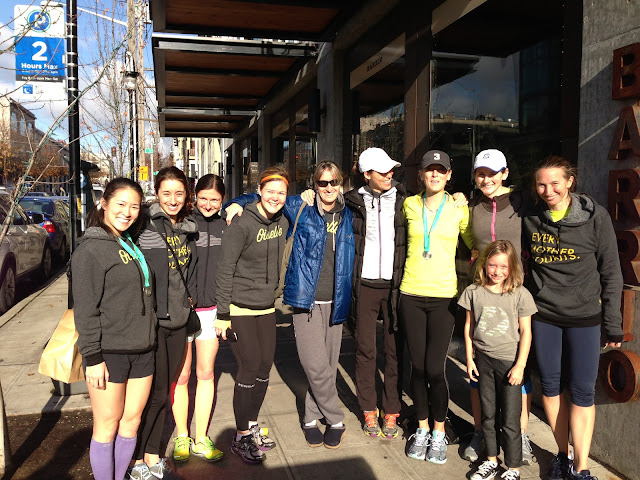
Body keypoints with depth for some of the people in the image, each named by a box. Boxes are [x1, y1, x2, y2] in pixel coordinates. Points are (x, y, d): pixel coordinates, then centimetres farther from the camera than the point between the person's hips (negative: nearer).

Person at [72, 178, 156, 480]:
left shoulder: (132, 244, 13)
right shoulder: (92, 248, -11)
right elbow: (85, 309, -14)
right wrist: (92, 358, -15)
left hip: (141, 351, 7)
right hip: (108, 353, -7)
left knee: (131, 422, 14)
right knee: (107, 426, 5)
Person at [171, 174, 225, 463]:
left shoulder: (226, 225, 7)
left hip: (213, 309, 3)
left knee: (206, 373, 10)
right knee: (181, 375, 6)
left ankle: (201, 439, 23)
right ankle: (181, 437, 25)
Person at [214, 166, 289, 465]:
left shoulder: (282, 222, 4)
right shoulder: (242, 223, -17)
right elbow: (224, 270, -16)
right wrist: (222, 314, -15)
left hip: (267, 307, 7)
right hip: (240, 308, -7)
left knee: (265, 367, 11)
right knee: (250, 367, -4)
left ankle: (252, 425, 31)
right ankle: (241, 437, 14)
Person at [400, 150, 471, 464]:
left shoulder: (458, 208, 0)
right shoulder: (409, 205, 5)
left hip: (443, 296, -2)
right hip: (411, 295, 2)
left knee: (435, 368, -3)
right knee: (417, 366, 7)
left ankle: (439, 433, 19)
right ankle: (422, 429, 27)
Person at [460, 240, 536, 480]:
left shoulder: (520, 295, -9)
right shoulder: (473, 292, -2)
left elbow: (525, 332, -5)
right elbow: (469, 327, 5)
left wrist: (520, 365, -8)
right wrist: (470, 358, 4)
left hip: (509, 361, -3)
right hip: (483, 360, 3)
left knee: (510, 420, 4)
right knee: (488, 415, 16)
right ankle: (491, 460, 32)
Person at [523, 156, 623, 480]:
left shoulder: (595, 217, -7)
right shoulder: (531, 219, 0)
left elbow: (611, 274, -4)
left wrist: (613, 325, -4)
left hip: (584, 318, -3)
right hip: (543, 315, 3)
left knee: (582, 391, 2)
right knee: (550, 385, 11)